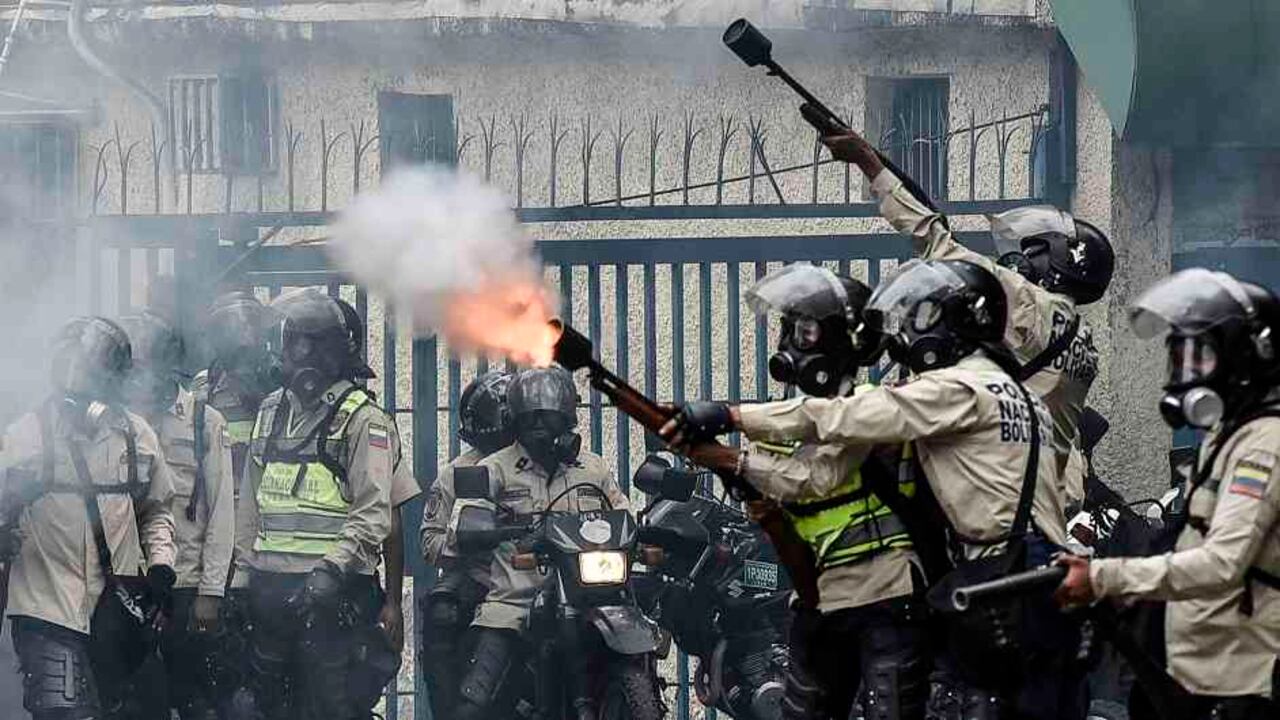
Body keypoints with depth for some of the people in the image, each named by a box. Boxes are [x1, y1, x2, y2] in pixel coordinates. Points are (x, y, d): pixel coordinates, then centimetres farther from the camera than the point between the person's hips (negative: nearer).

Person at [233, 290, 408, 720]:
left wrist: (333, 568, -23)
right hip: (270, 584, 7)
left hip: (332, 589, -7)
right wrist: (243, 568, 14)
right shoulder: (271, 412, 16)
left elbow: (373, 514, -14)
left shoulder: (363, 419, -6)